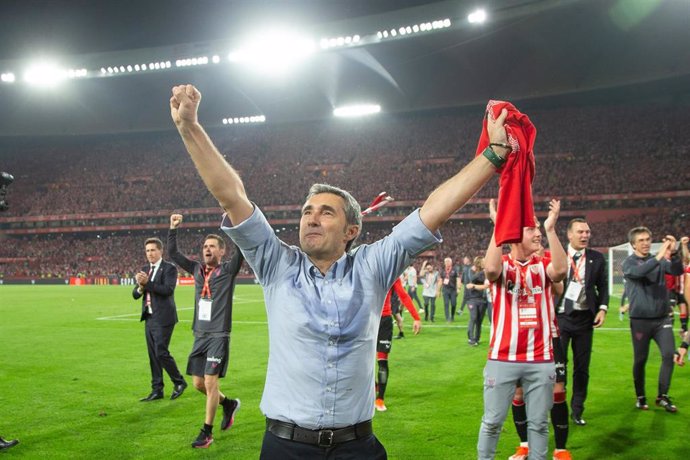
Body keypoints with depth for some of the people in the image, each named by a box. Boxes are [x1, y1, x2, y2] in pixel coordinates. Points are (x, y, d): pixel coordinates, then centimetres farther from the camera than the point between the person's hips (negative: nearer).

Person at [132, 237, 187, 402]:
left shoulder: (169, 268, -7)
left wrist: (147, 282, -24)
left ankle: (179, 382, 10)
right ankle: (157, 390, 17)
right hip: (149, 318, 7)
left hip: (163, 318, -7)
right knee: (153, 355, 10)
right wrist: (141, 286, -12)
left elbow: (168, 290, -21)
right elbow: (135, 294, 9)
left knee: (161, 353, -9)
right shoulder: (145, 270, 13)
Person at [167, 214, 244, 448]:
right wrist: (173, 229, 4)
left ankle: (207, 433, 4)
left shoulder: (228, 270, -3)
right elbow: (173, 254, 13)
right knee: (198, 383, 9)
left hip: (218, 335, -6)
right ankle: (229, 404, 34)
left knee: (210, 382, -7)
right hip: (200, 335, 6)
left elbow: (240, 249, -17)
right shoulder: (197, 269, 11)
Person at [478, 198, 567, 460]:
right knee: (492, 421, 8)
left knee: (539, 423, 12)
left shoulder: (543, 265, 6)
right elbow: (490, 269, -25)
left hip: (541, 360, 2)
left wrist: (551, 229, -19)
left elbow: (560, 271, -17)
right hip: (502, 359, -2)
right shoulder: (502, 265, -1)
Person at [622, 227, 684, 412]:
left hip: (662, 318, 2)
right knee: (640, 360, 5)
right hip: (640, 320, -2)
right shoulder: (628, 263, -3)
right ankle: (641, 397, 21)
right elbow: (639, 272, -25)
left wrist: (673, 254, -31)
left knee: (669, 355, -7)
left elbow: (678, 271, -12)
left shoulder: (659, 260, 6)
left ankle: (662, 396, 6)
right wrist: (659, 257, -37)